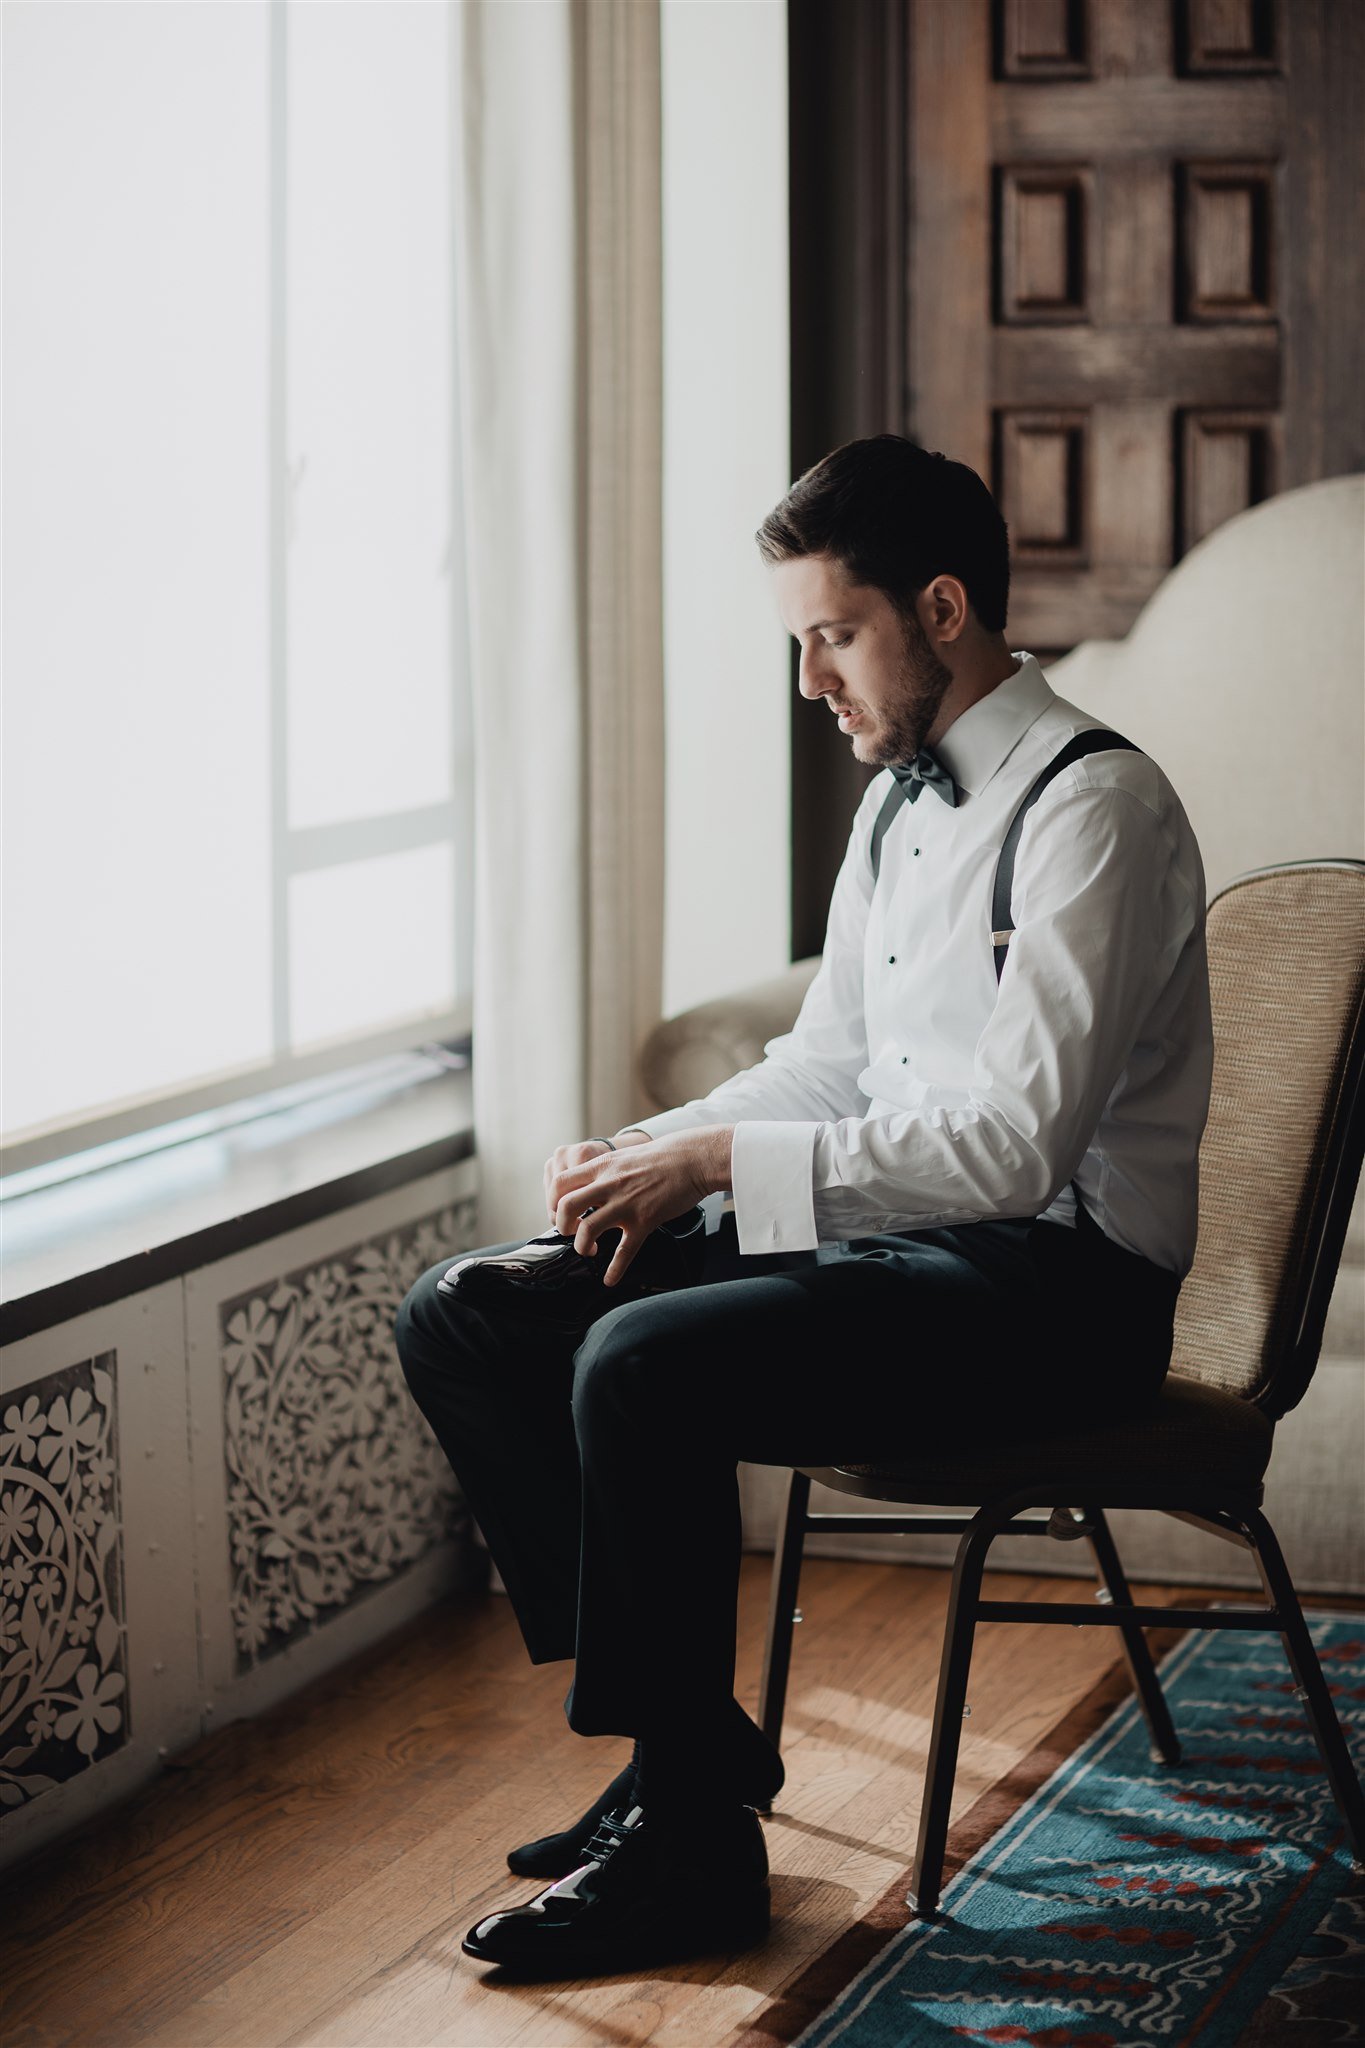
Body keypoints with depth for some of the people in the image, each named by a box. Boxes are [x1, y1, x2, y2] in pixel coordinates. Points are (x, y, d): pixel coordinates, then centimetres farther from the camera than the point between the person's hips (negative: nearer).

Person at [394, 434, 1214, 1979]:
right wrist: (650, 1161, 1)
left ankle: (691, 1843, -16)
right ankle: (691, 1731, -2)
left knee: (647, 1368, -31)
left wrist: (718, 1157, -21)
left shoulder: (1091, 807, -15)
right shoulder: (900, 801, 14)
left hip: (1056, 1282, -9)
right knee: (462, 1320, -3)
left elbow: (1018, 1141, -24)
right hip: (898, 1234, 9)